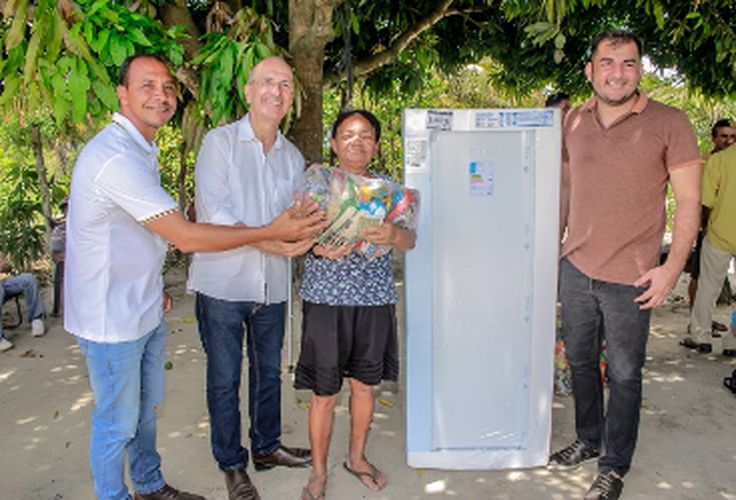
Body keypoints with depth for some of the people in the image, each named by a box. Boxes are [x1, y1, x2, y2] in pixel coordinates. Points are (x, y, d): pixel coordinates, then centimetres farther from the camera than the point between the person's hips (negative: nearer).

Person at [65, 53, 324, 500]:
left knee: (146, 407, 23)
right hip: (112, 318, -10)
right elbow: (185, 237, -28)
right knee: (118, 422, 8)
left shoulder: (140, 149, 9)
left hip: (143, 309, 10)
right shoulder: (116, 157, -26)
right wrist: (272, 232, -24)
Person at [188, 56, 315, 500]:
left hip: (272, 286, 5)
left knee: (270, 372, 18)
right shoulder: (221, 141, -5)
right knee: (225, 380, 7)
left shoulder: (293, 156, 11)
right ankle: (232, 464, 25)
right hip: (224, 283, -5)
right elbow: (213, 211, -16)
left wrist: (314, 239, -12)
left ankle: (267, 446, 38)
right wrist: (265, 241, -25)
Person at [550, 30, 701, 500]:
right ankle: (588, 440, 39)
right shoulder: (576, 121, 6)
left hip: (630, 277, -4)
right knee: (580, 360, 17)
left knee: (624, 375, 7)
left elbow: (689, 202, -6)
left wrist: (673, 267, -14)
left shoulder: (669, 123, -7)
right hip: (576, 267, 5)